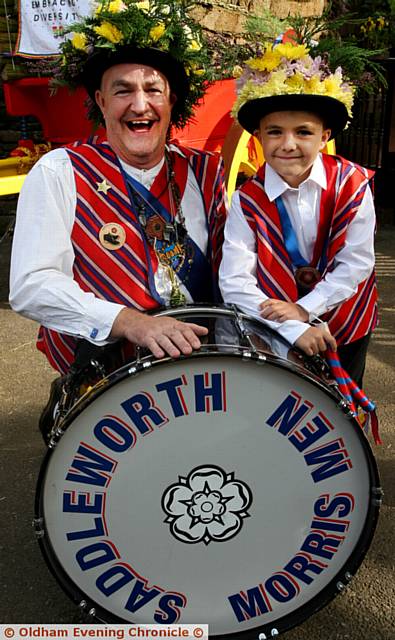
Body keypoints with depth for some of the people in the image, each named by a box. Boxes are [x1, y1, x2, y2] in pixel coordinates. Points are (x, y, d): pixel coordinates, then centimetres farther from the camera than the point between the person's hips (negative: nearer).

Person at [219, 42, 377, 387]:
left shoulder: (352, 184, -14)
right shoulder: (247, 201, -17)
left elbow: (358, 261, -16)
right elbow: (234, 282, -25)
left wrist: (305, 309, -24)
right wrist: (293, 329, -32)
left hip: (346, 325, 1)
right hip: (277, 333, -1)